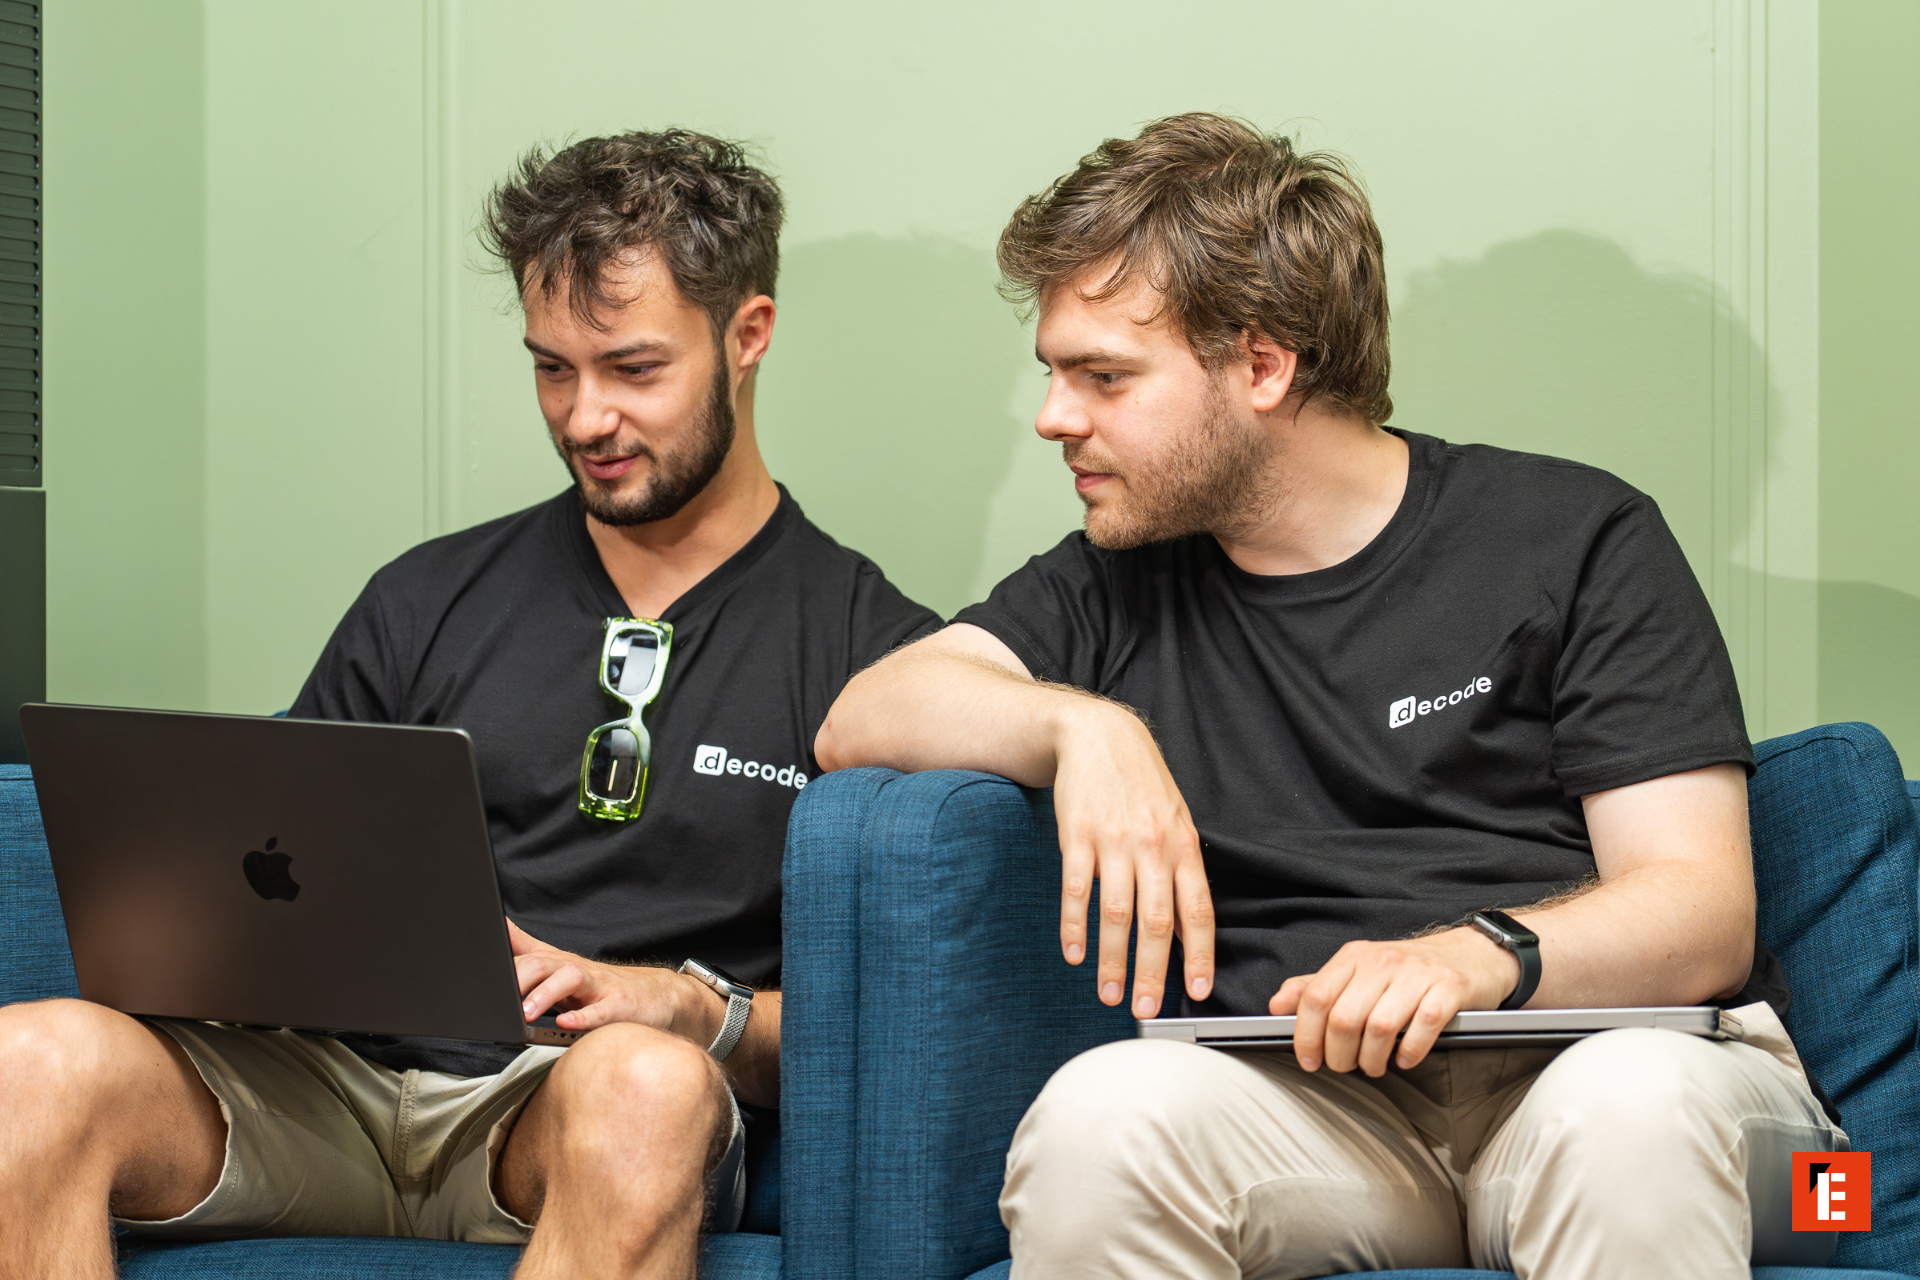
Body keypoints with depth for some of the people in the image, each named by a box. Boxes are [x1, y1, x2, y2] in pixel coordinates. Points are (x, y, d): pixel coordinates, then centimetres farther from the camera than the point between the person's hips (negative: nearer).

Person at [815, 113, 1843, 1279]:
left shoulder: (1575, 540, 8)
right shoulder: (1118, 586, 21)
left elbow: (1705, 917, 0)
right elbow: (863, 720, 9)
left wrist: (1482, 953, -20)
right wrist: (1082, 724, -9)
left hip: (1598, 1058, -2)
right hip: (1307, 1098, 2)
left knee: (1626, 1106, -38)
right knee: (1096, 1117, -31)